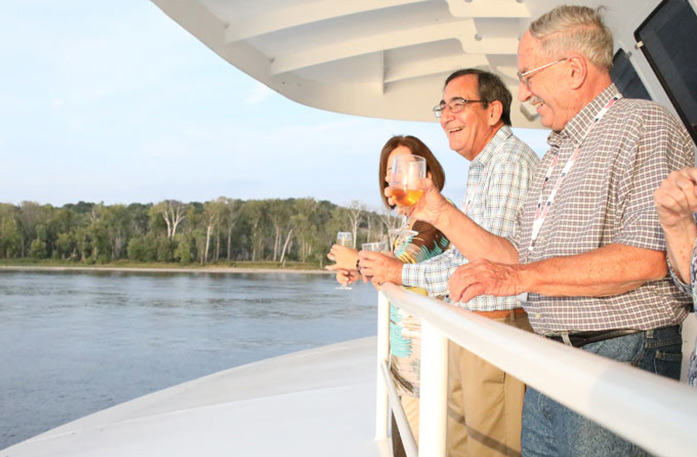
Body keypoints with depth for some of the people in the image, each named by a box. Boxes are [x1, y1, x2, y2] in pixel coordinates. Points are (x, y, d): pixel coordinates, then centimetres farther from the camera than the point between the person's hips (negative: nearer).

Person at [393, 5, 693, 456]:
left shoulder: (643, 124, -8)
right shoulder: (556, 157, 20)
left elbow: (649, 257, -21)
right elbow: (517, 258, 18)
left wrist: (523, 277, -23)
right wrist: (441, 212, 12)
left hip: (622, 360, -8)